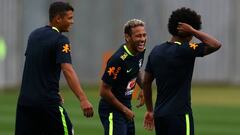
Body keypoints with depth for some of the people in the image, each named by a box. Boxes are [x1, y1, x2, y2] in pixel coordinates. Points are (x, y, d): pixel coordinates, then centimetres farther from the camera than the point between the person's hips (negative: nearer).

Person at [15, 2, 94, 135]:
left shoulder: (34, 35, 13)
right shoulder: (60, 40, -10)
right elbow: (67, 70, -23)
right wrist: (83, 99, -32)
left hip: (25, 99, 7)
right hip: (47, 102, -7)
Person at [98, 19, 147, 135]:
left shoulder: (140, 51, 0)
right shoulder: (118, 60, -26)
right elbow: (104, 91, -22)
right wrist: (124, 109, -14)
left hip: (126, 105, 9)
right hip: (112, 109, -9)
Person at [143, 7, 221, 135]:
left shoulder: (156, 51, 9)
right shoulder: (184, 50, -13)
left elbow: (146, 82, 13)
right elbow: (216, 45, -18)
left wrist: (149, 110, 22)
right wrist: (192, 30, -9)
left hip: (159, 114, 8)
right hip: (179, 114, -8)